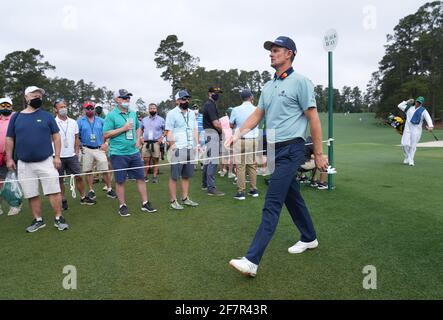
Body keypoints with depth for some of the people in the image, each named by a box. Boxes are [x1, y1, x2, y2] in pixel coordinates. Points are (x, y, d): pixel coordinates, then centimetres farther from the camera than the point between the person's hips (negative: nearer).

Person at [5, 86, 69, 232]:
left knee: (54, 191, -4)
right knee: (31, 194, 8)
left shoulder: (47, 116, 4)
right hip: (24, 164, 2)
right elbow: (9, 139, 12)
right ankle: (38, 220, 22)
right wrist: (9, 158, 7)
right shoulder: (16, 117, 8)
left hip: (46, 161, -2)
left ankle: (59, 219, 8)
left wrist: (57, 156, -3)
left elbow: (56, 136, 4)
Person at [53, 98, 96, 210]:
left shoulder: (73, 122, 5)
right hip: (58, 157, -3)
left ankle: (83, 197, 21)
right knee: (60, 179, 8)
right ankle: (63, 200, 21)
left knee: (78, 177, 8)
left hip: (72, 156, 3)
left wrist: (77, 152, 7)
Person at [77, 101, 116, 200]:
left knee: (105, 170, -3)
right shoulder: (80, 121, 5)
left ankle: (109, 189, 8)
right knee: (88, 171, 5)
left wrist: (106, 143, -3)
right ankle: (91, 191, 17)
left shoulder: (101, 121, 9)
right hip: (87, 150, 0)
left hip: (100, 149, 0)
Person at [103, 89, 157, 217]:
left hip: (134, 152, 5)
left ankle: (145, 203, 20)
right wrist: (123, 128, -16)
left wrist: (138, 138, 6)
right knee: (120, 181, 5)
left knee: (141, 177, 9)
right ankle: (122, 206, 18)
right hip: (119, 154, -5)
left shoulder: (133, 114, 11)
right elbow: (106, 134, -12)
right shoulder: (111, 115, -7)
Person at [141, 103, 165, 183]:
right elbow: (141, 129, 24)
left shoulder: (161, 120, 5)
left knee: (155, 160, 1)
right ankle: (145, 176, 6)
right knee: (146, 160, 0)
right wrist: (141, 137, 8)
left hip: (156, 143, -2)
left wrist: (162, 137, -8)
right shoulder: (144, 119, 14)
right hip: (146, 143, 2)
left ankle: (155, 177, 7)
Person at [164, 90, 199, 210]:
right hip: (178, 149, -6)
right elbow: (168, 132, -9)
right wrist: (172, 146, -16)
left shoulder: (192, 113, 16)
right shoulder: (172, 113, -4)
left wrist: (197, 144, 9)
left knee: (186, 176, 12)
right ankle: (173, 201, 6)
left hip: (190, 149, 6)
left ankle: (185, 198, 21)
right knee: (174, 176, -1)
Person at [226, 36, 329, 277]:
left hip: (291, 149, -8)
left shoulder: (300, 82, -7)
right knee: (292, 197, 18)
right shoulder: (268, 87, 16)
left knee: (272, 204, -13)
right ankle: (309, 238, 37)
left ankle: (252, 261, -13)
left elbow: (313, 118, -9)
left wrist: (318, 154, -9)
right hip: (275, 149, 8)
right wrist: (238, 134, 0)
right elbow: (257, 115, 16)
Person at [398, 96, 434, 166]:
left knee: (413, 146, -3)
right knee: (405, 144, -7)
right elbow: (399, 106, 20)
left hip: (416, 130, -2)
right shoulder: (409, 108, 15)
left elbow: (428, 118, -12)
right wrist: (407, 102, 12)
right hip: (407, 129, 2)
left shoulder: (423, 111, 3)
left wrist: (430, 126, -29)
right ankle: (407, 158, 12)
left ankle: (411, 160, 8)